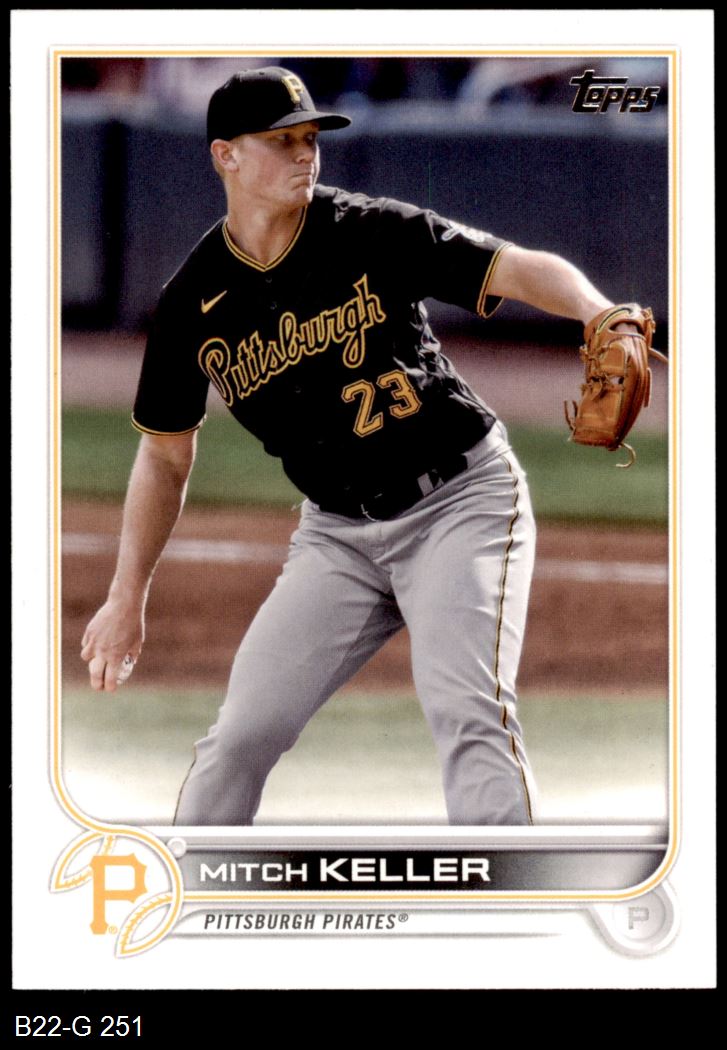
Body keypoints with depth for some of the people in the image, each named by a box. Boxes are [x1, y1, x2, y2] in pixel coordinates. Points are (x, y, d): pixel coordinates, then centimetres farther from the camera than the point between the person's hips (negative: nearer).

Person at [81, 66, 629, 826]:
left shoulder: (374, 235, -11)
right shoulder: (192, 305, -2)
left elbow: (517, 269, -19)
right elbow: (165, 455, 9)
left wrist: (595, 312, -41)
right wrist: (127, 598, 4)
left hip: (461, 500, -4)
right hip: (338, 533, 4)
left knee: (466, 713, -21)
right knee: (242, 733, -2)